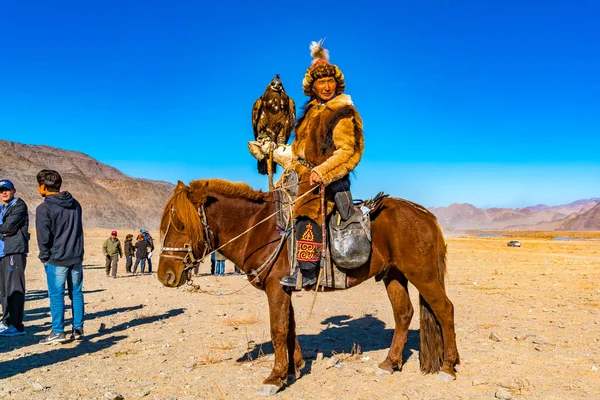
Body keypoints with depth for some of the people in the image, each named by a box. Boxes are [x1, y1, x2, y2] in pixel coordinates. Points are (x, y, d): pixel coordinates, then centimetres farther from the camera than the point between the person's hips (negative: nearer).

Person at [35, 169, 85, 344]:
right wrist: (77, 252, 16)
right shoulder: (75, 204, 9)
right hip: (76, 257, 5)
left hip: (56, 259, -5)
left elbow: (43, 237, -12)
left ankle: (58, 332, 6)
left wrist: (44, 256, 1)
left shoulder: (43, 208, -10)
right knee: (76, 293, 9)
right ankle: (78, 329, 13)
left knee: (56, 295, 2)